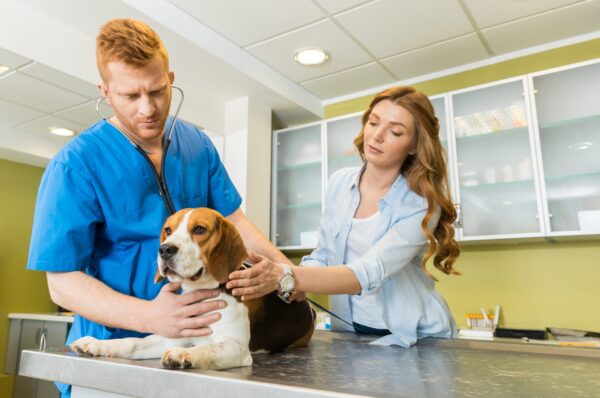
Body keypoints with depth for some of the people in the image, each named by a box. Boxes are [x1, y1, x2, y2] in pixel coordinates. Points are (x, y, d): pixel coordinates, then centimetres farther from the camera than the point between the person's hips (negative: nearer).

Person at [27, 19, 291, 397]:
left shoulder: (199, 145, 0)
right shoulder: (76, 164, -13)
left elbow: (234, 219, 5)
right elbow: (63, 281, -13)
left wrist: (281, 264, -10)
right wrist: (150, 316, -27)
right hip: (114, 343, -3)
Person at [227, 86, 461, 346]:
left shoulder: (421, 204, -17)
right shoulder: (340, 183, -3)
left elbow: (368, 273, -29)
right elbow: (323, 256, 3)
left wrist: (285, 277, -40)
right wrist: (296, 282, -18)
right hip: (350, 332, 4)